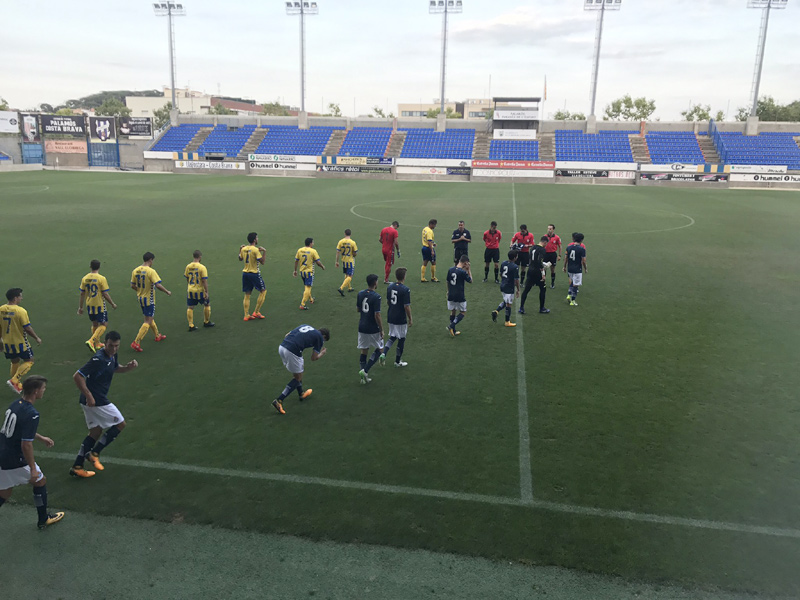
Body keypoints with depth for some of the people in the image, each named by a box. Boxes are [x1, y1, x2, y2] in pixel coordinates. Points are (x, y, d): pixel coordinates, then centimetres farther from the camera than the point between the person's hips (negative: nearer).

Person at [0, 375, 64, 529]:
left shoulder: (15, 404, 3)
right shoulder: (31, 414, -25)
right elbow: (26, 445, -24)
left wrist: (41, 437, 28)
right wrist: (33, 469, -15)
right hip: (15, 461, -8)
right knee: (40, 481, 16)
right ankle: (43, 520, 31)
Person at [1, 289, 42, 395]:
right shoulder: (20, 311, -20)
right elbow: (27, 328, -18)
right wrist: (37, 338, -4)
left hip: (7, 343, 7)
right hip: (20, 342, -6)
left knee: (15, 362, 23)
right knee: (29, 361, 10)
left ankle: (17, 386, 31)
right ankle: (14, 381, -4)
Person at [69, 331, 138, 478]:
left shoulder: (112, 355, 6)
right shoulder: (99, 359, -23)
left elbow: (115, 368, 26)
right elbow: (77, 376, -26)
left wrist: (128, 367, 4)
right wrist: (89, 396, -25)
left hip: (92, 401, 9)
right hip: (96, 401, -9)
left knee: (95, 433, 16)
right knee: (120, 423, 3)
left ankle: (77, 467, 21)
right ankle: (94, 453, 9)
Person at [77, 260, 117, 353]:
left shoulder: (85, 278, 0)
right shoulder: (101, 279, -15)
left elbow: (82, 294, 4)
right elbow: (105, 294, -14)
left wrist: (80, 307, 12)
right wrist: (113, 304, -2)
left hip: (89, 305, 6)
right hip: (99, 305, -6)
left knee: (95, 324, 20)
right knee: (103, 325, 2)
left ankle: (97, 343, 29)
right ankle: (91, 341, -15)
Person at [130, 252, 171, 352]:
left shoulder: (135, 271, 2)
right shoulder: (151, 271, -20)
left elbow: (133, 286, 7)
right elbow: (158, 285, -26)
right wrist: (167, 292, -12)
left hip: (140, 298, 8)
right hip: (149, 299, -8)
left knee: (151, 318, 24)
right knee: (148, 322, -3)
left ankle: (157, 336, 39)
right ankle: (136, 343, -9)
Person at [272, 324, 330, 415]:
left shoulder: (305, 326, 24)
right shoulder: (320, 337, 8)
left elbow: (287, 335, 21)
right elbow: (314, 358, 8)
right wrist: (322, 353, 28)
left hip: (282, 347, 7)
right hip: (292, 352, -7)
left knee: (297, 374, 28)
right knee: (298, 378, 12)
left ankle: (301, 394, 45)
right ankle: (279, 401, 6)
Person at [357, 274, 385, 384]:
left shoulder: (360, 294, 1)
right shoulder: (376, 296, -19)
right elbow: (377, 315, -19)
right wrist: (382, 330, -11)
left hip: (362, 327, 6)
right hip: (373, 329, -6)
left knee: (364, 351, 12)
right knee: (379, 349, 11)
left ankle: (364, 377, 14)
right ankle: (365, 371, -2)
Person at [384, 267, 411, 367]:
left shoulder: (389, 287, 1)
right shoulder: (405, 290, -19)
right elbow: (407, 306, -18)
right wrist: (410, 319, -6)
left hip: (391, 317, 6)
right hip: (401, 319, -6)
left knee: (392, 337, 21)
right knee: (401, 339, 10)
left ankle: (383, 353, 1)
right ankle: (398, 361, 20)